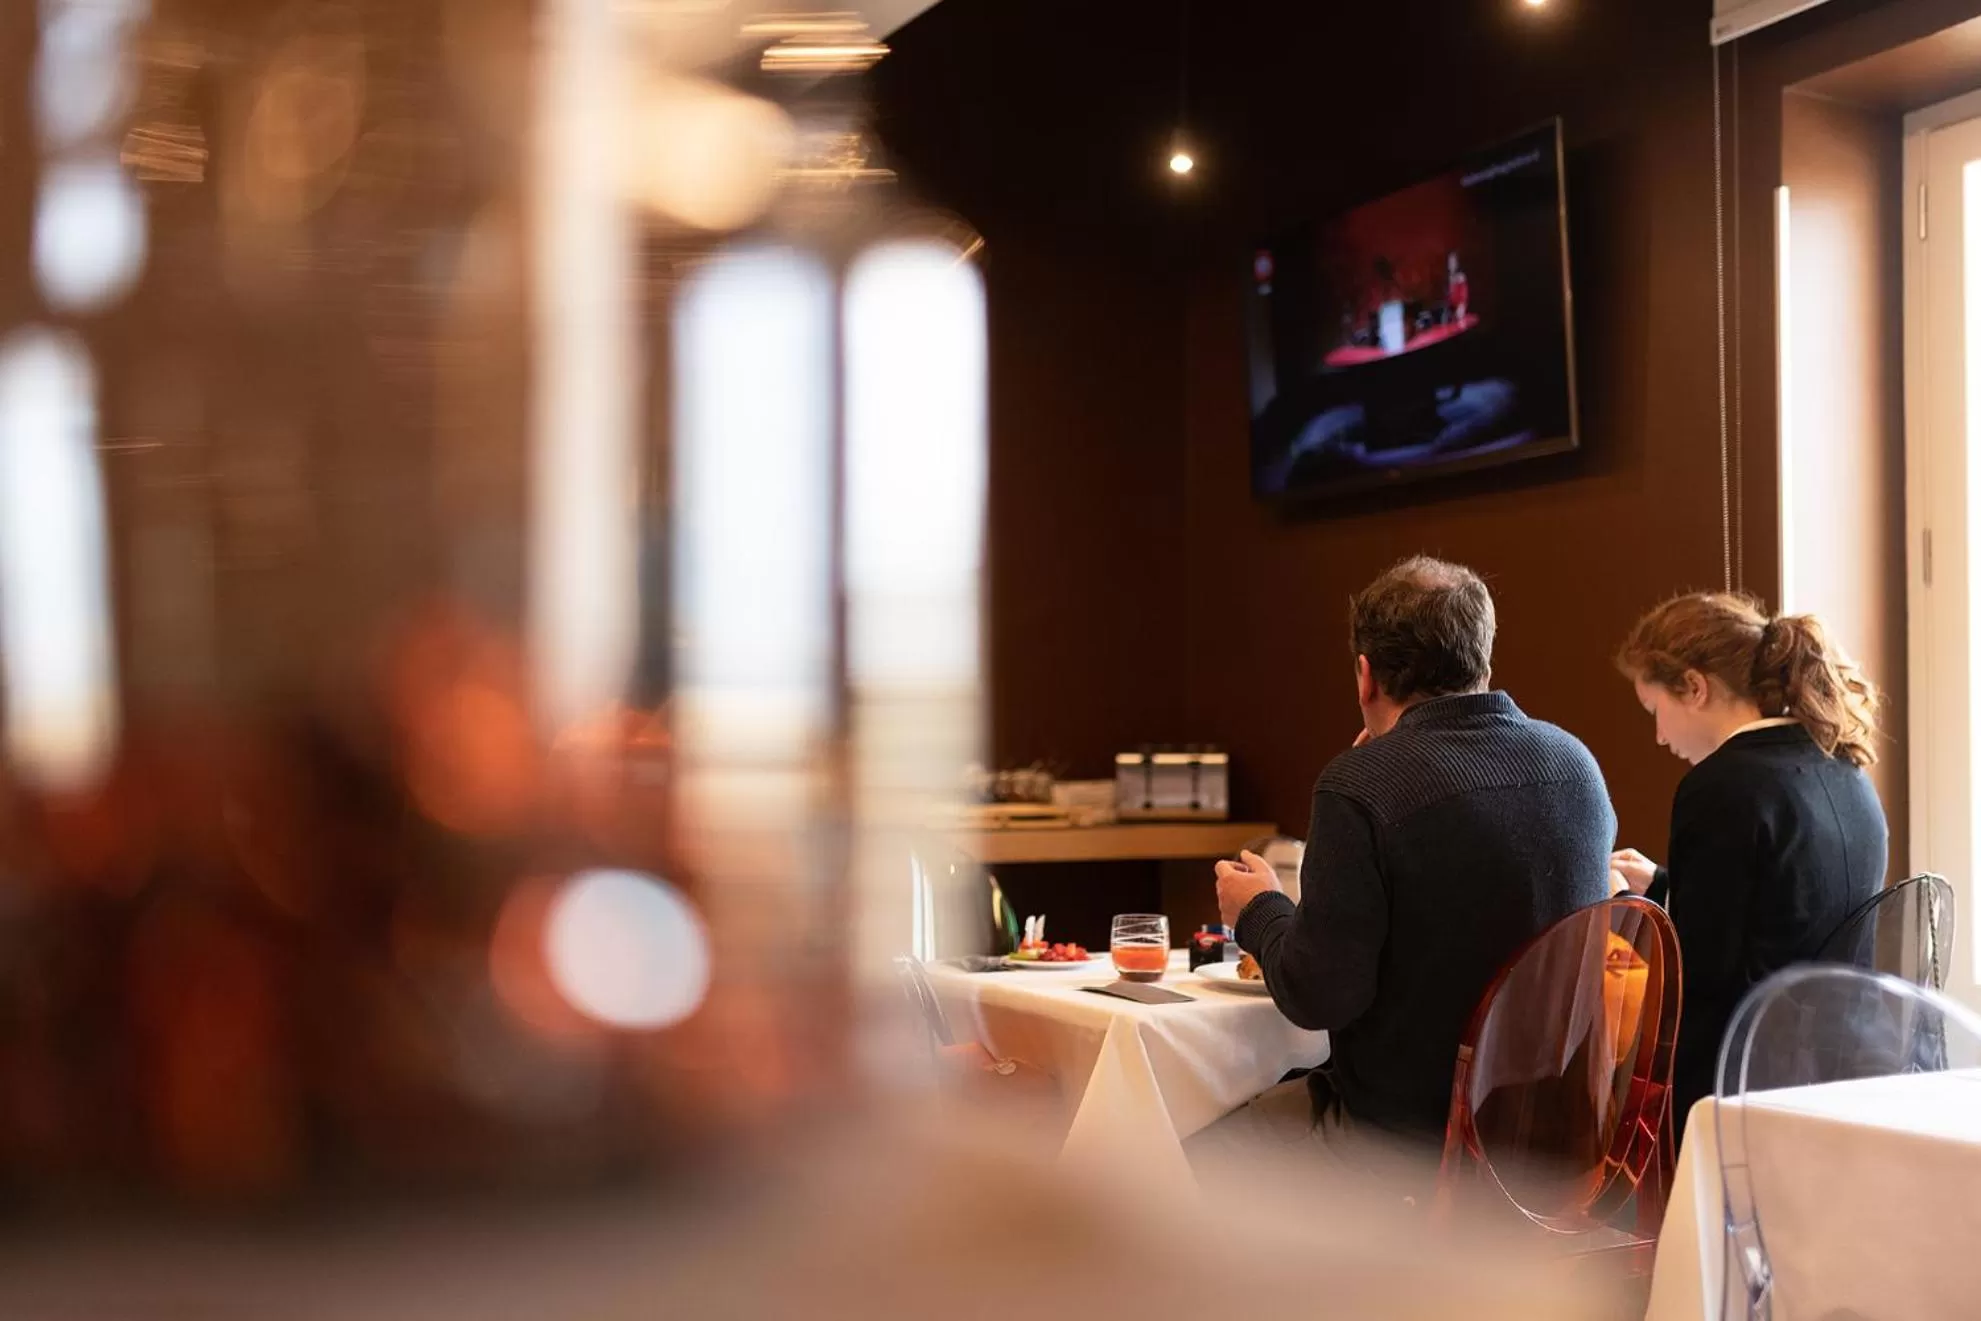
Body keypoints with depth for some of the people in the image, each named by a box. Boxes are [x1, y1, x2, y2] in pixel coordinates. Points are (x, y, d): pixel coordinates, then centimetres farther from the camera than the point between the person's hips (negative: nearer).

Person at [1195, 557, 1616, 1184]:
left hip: (1408, 1136, -7)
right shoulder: (1576, 764, 0)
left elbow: (1318, 996, -20)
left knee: (1191, 1158, 11)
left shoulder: (1359, 785, -21)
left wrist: (1259, 911, 0)